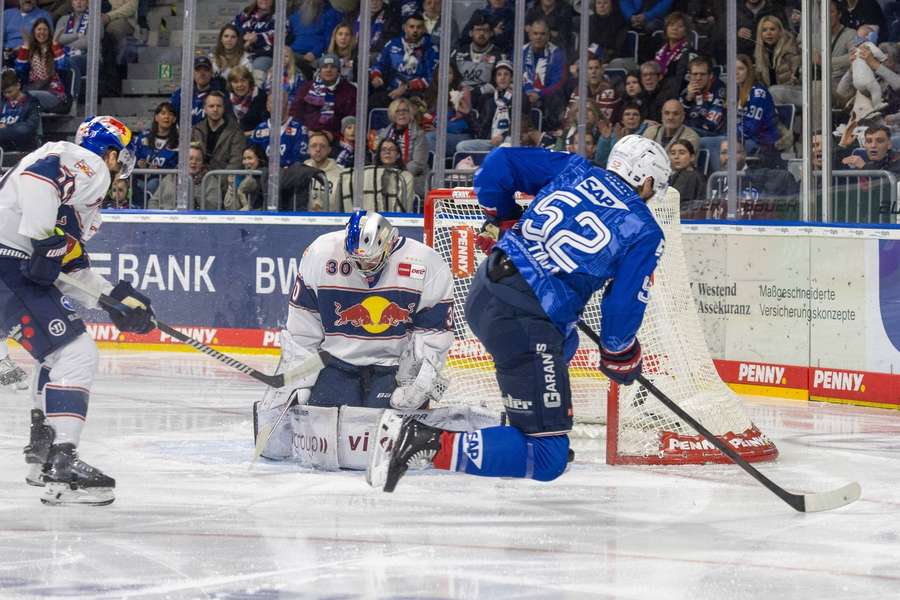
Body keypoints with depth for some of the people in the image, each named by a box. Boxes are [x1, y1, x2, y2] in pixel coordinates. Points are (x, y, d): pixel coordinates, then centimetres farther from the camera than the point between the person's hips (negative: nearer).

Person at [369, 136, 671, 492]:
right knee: (547, 461, -5)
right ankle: (425, 443, -18)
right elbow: (625, 305, -1)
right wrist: (620, 357, 17)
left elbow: (498, 165, 14)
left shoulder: (574, 170, 14)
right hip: (524, 322, -8)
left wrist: (503, 223, 29)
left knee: (563, 343, 40)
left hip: (482, 292, 8)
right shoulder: (644, 232, 1)